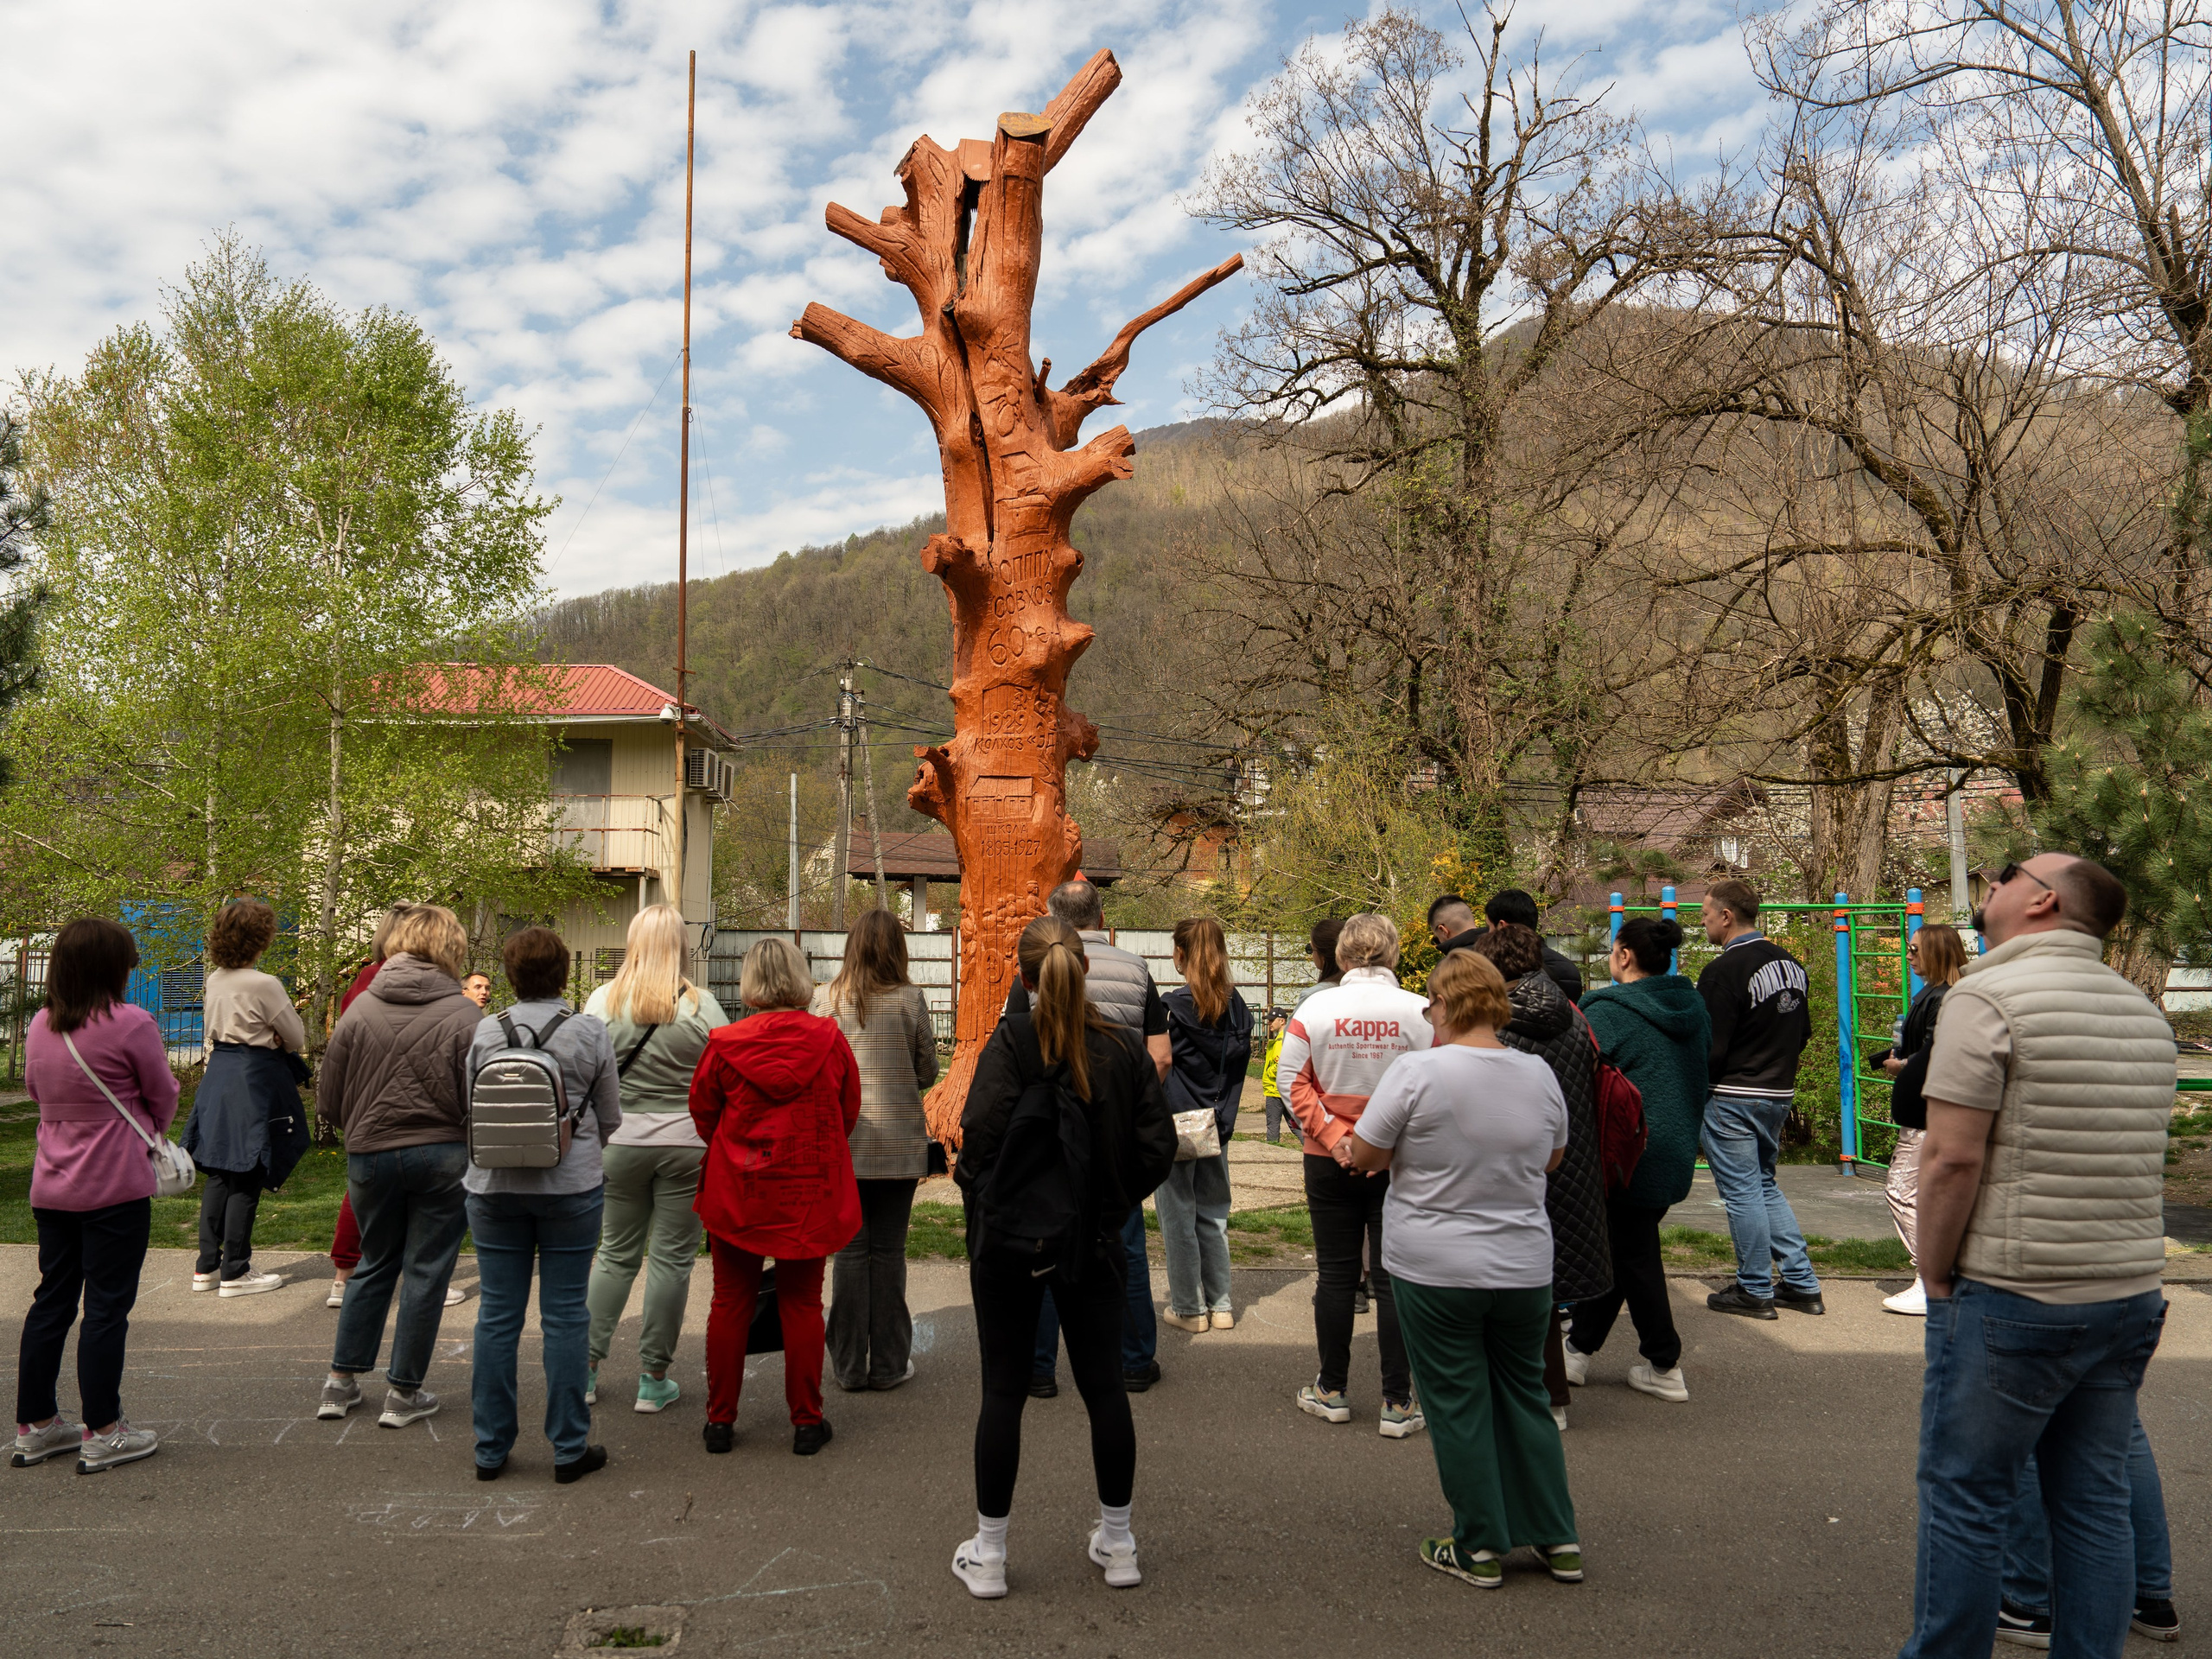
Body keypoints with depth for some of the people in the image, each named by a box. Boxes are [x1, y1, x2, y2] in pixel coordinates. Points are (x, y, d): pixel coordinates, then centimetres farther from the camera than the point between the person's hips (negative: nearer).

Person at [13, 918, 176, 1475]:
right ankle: (101, 1434, 7)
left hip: (51, 1188, 7)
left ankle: (34, 1426, 24)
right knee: (107, 1307, 0)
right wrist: (151, 1134, 16)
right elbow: (163, 1094, -3)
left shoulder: (40, 1026, 5)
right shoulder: (131, 1024, -14)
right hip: (116, 1186, -7)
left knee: (51, 1300, 16)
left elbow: (36, 1091, 17)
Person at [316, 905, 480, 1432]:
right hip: (442, 1155, -3)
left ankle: (342, 1381, 26)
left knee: (374, 1264, 20)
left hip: (370, 1155, 3)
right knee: (426, 1271, 7)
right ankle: (404, 1393, 14)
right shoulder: (463, 1015, -10)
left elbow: (328, 1100, 3)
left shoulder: (361, 1007, -1)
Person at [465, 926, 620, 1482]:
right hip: (571, 1185, -2)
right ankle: (570, 1448, 12)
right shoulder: (591, 1032, -5)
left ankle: (492, 1448, 19)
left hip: (494, 1186, 2)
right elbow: (610, 1118, 3)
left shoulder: (485, 1033, -1)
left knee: (497, 1314, 9)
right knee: (565, 1314, 5)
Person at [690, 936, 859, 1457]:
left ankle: (720, 1419, 20)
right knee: (802, 1305, 9)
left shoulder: (725, 1044, -11)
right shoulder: (831, 1040, -8)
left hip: (737, 1191, 0)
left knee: (730, 1303, 11)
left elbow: (703, 1112, 3)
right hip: (811, 1192, 1)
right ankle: (807, 1422, 15)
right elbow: (849, 1112, 4)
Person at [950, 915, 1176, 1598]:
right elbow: (1157, 1147, -3)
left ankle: (988, 1554, 18)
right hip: (1095, 1242, 3)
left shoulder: (1010, 1041, -13)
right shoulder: (1126, 1048, -2)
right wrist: (1112, 1204, 8)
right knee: (1105, 1388, 13)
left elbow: (983, 1131, -23)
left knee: (1003, 1391, 7)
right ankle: (1117, 1544, 26)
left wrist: (981, 1200, -6)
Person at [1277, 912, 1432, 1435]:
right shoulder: (1423, 1013, -9)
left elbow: (1293, 1080, -6)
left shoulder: (1315, 1008, -6)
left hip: (1331, 1162, 1)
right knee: (1394, 1278, 7)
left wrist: (1332, 1136, -7)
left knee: (1335, 1274, 12)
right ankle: (1397, 1402, 11)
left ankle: (1332, 1391, 23)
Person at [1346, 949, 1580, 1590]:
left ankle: (1480, 1548, 17)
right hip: (1524, 1268, 5)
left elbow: (1363, 1155, -8)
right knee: (1525, 1396, 18)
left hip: (1435, 1272, -4)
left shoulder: (1419, 1071, -16)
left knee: (1458, 1404, 8)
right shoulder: (1539, 1074, -1)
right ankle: (1557, 1541, 25)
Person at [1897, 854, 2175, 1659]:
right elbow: (2140, 1158, 15)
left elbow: (1953, 1156, -18)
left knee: (1965, 1495, 4)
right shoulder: (2144, 1012, 10)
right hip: (2130, 1294, 7)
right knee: (2094, 1499, 14)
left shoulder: (1988, 997, -14)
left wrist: (1935, 1277, -7)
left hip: (2011, 1297, -7)